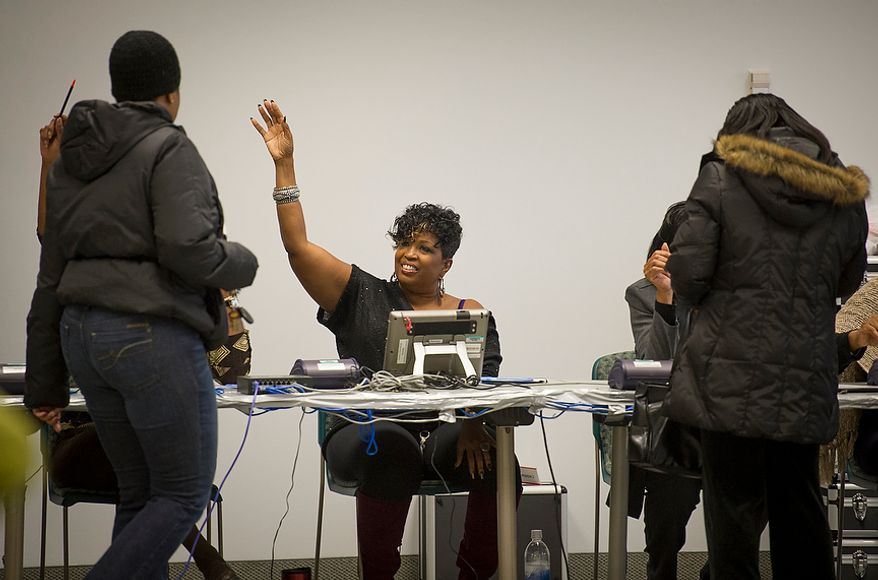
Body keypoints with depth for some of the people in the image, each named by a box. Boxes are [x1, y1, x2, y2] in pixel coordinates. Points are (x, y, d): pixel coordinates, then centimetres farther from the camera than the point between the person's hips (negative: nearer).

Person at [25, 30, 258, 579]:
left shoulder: (71, 161, 17)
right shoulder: (169, 150, -7)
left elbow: (51, 278, 17)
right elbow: (187, 249, -21)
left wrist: (46, 384, 19)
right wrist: (242, 263, 1)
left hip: (81, 333, 8)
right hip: (153, 337, -8)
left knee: (140, 493, 15)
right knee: (184, 494, 3)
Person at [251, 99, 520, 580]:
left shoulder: (471, 315, 16)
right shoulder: (363, 297, 13)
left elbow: (486, 383, 3)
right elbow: (298, 248, 4)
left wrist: (473, 424, -20)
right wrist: (283, 164, 1)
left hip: (442, 436, 2)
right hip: (369, 433, -1)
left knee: (497, 461, -29)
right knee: (392, 449, -37)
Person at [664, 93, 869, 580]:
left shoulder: (721, 179, -5)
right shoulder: (844, 194, 8)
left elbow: (687, 271, -8)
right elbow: (846, 283, 18)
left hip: (733, 378, -4)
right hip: (806, 385, 4)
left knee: (734, 508, 2)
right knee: (799, 508, 16)